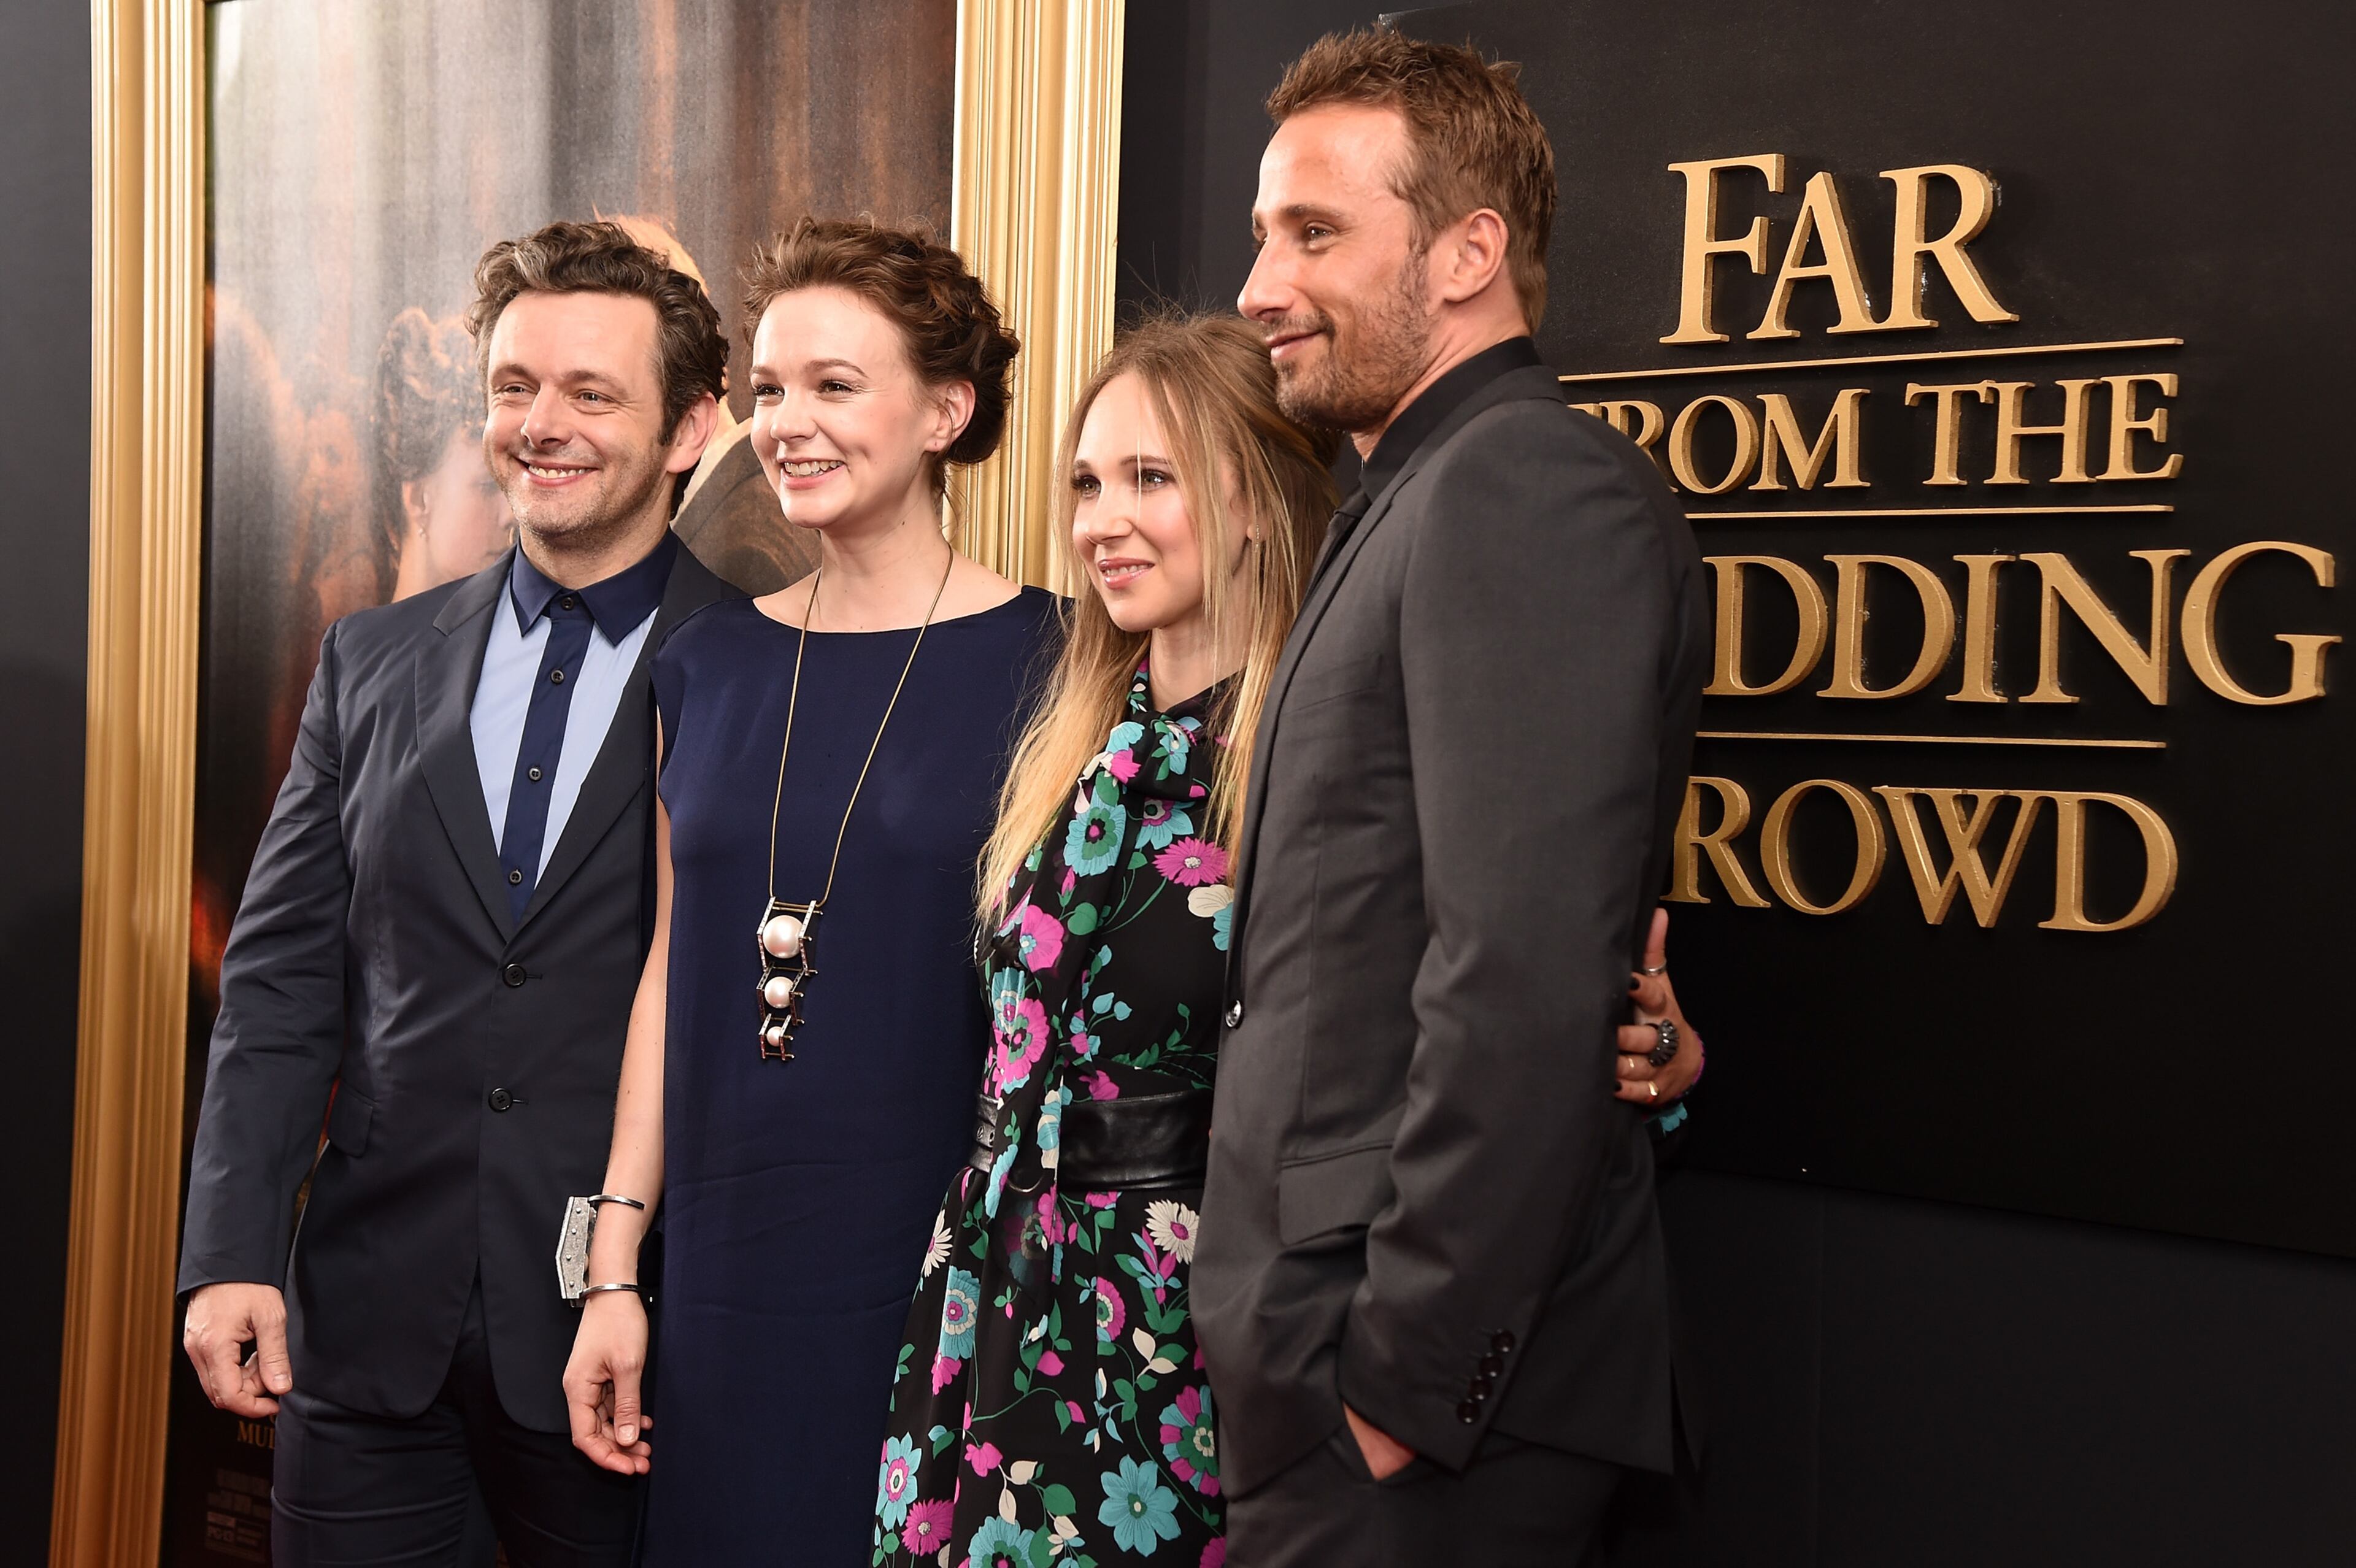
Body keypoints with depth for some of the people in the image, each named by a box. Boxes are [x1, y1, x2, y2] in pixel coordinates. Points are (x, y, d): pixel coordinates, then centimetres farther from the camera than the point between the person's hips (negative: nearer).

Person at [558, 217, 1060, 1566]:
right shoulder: (712, 667, 7)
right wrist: (613, 1269, 7)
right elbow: (673, 971, 9)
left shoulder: (1041, 661, -6)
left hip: (942, 1282, -4)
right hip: (726, 1281, 4)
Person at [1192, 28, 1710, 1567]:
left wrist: (1398, 1382, -20)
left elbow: (1526, 989, -24)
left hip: (1422, 1377, -9)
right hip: (1338, 1357, 9)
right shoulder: (1424, 500, 16)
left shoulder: (1523, 485, -15)